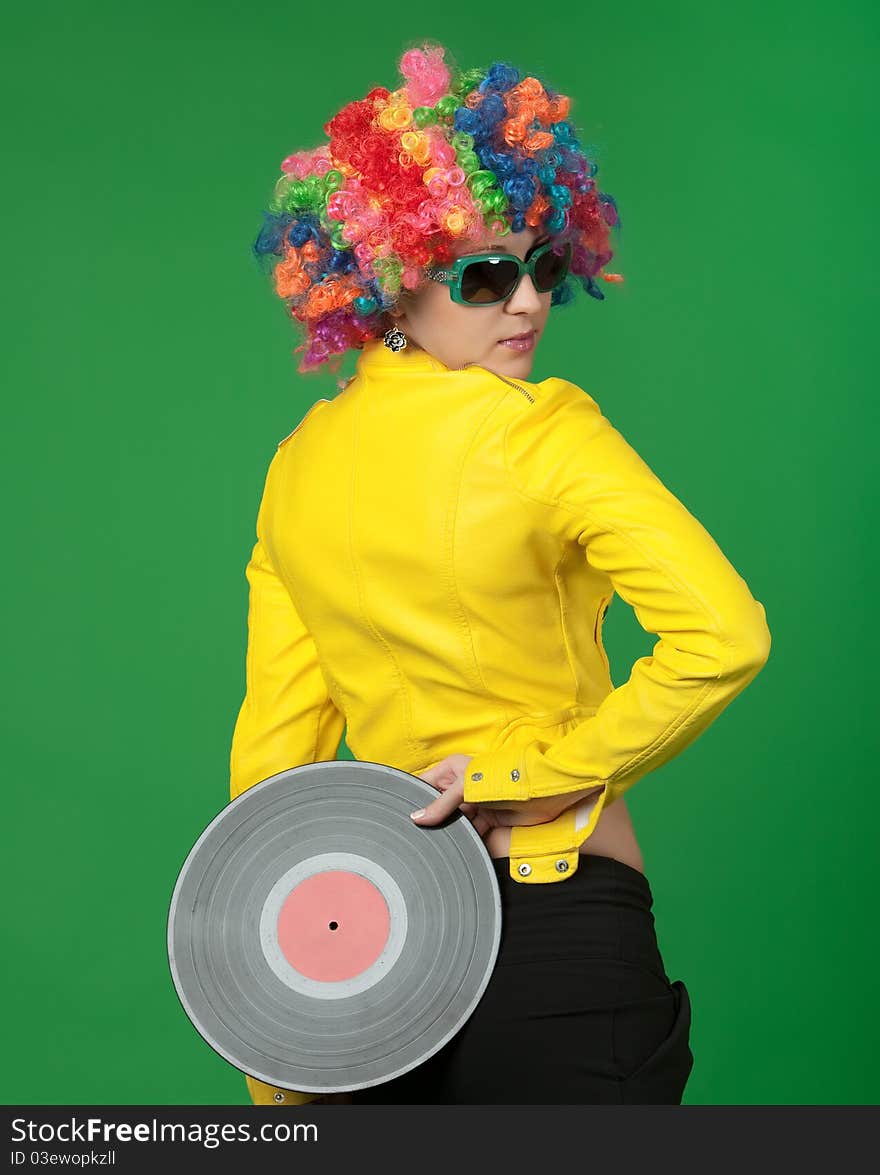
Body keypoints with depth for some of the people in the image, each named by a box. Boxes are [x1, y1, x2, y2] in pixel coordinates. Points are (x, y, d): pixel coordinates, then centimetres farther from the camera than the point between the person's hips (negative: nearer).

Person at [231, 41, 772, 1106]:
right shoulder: (543, 431, -14)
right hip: (558, 914, -6)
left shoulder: (297, 468, 5)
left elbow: (272, 745, 8)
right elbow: (722, 637, -26)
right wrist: (532, 769, -13)